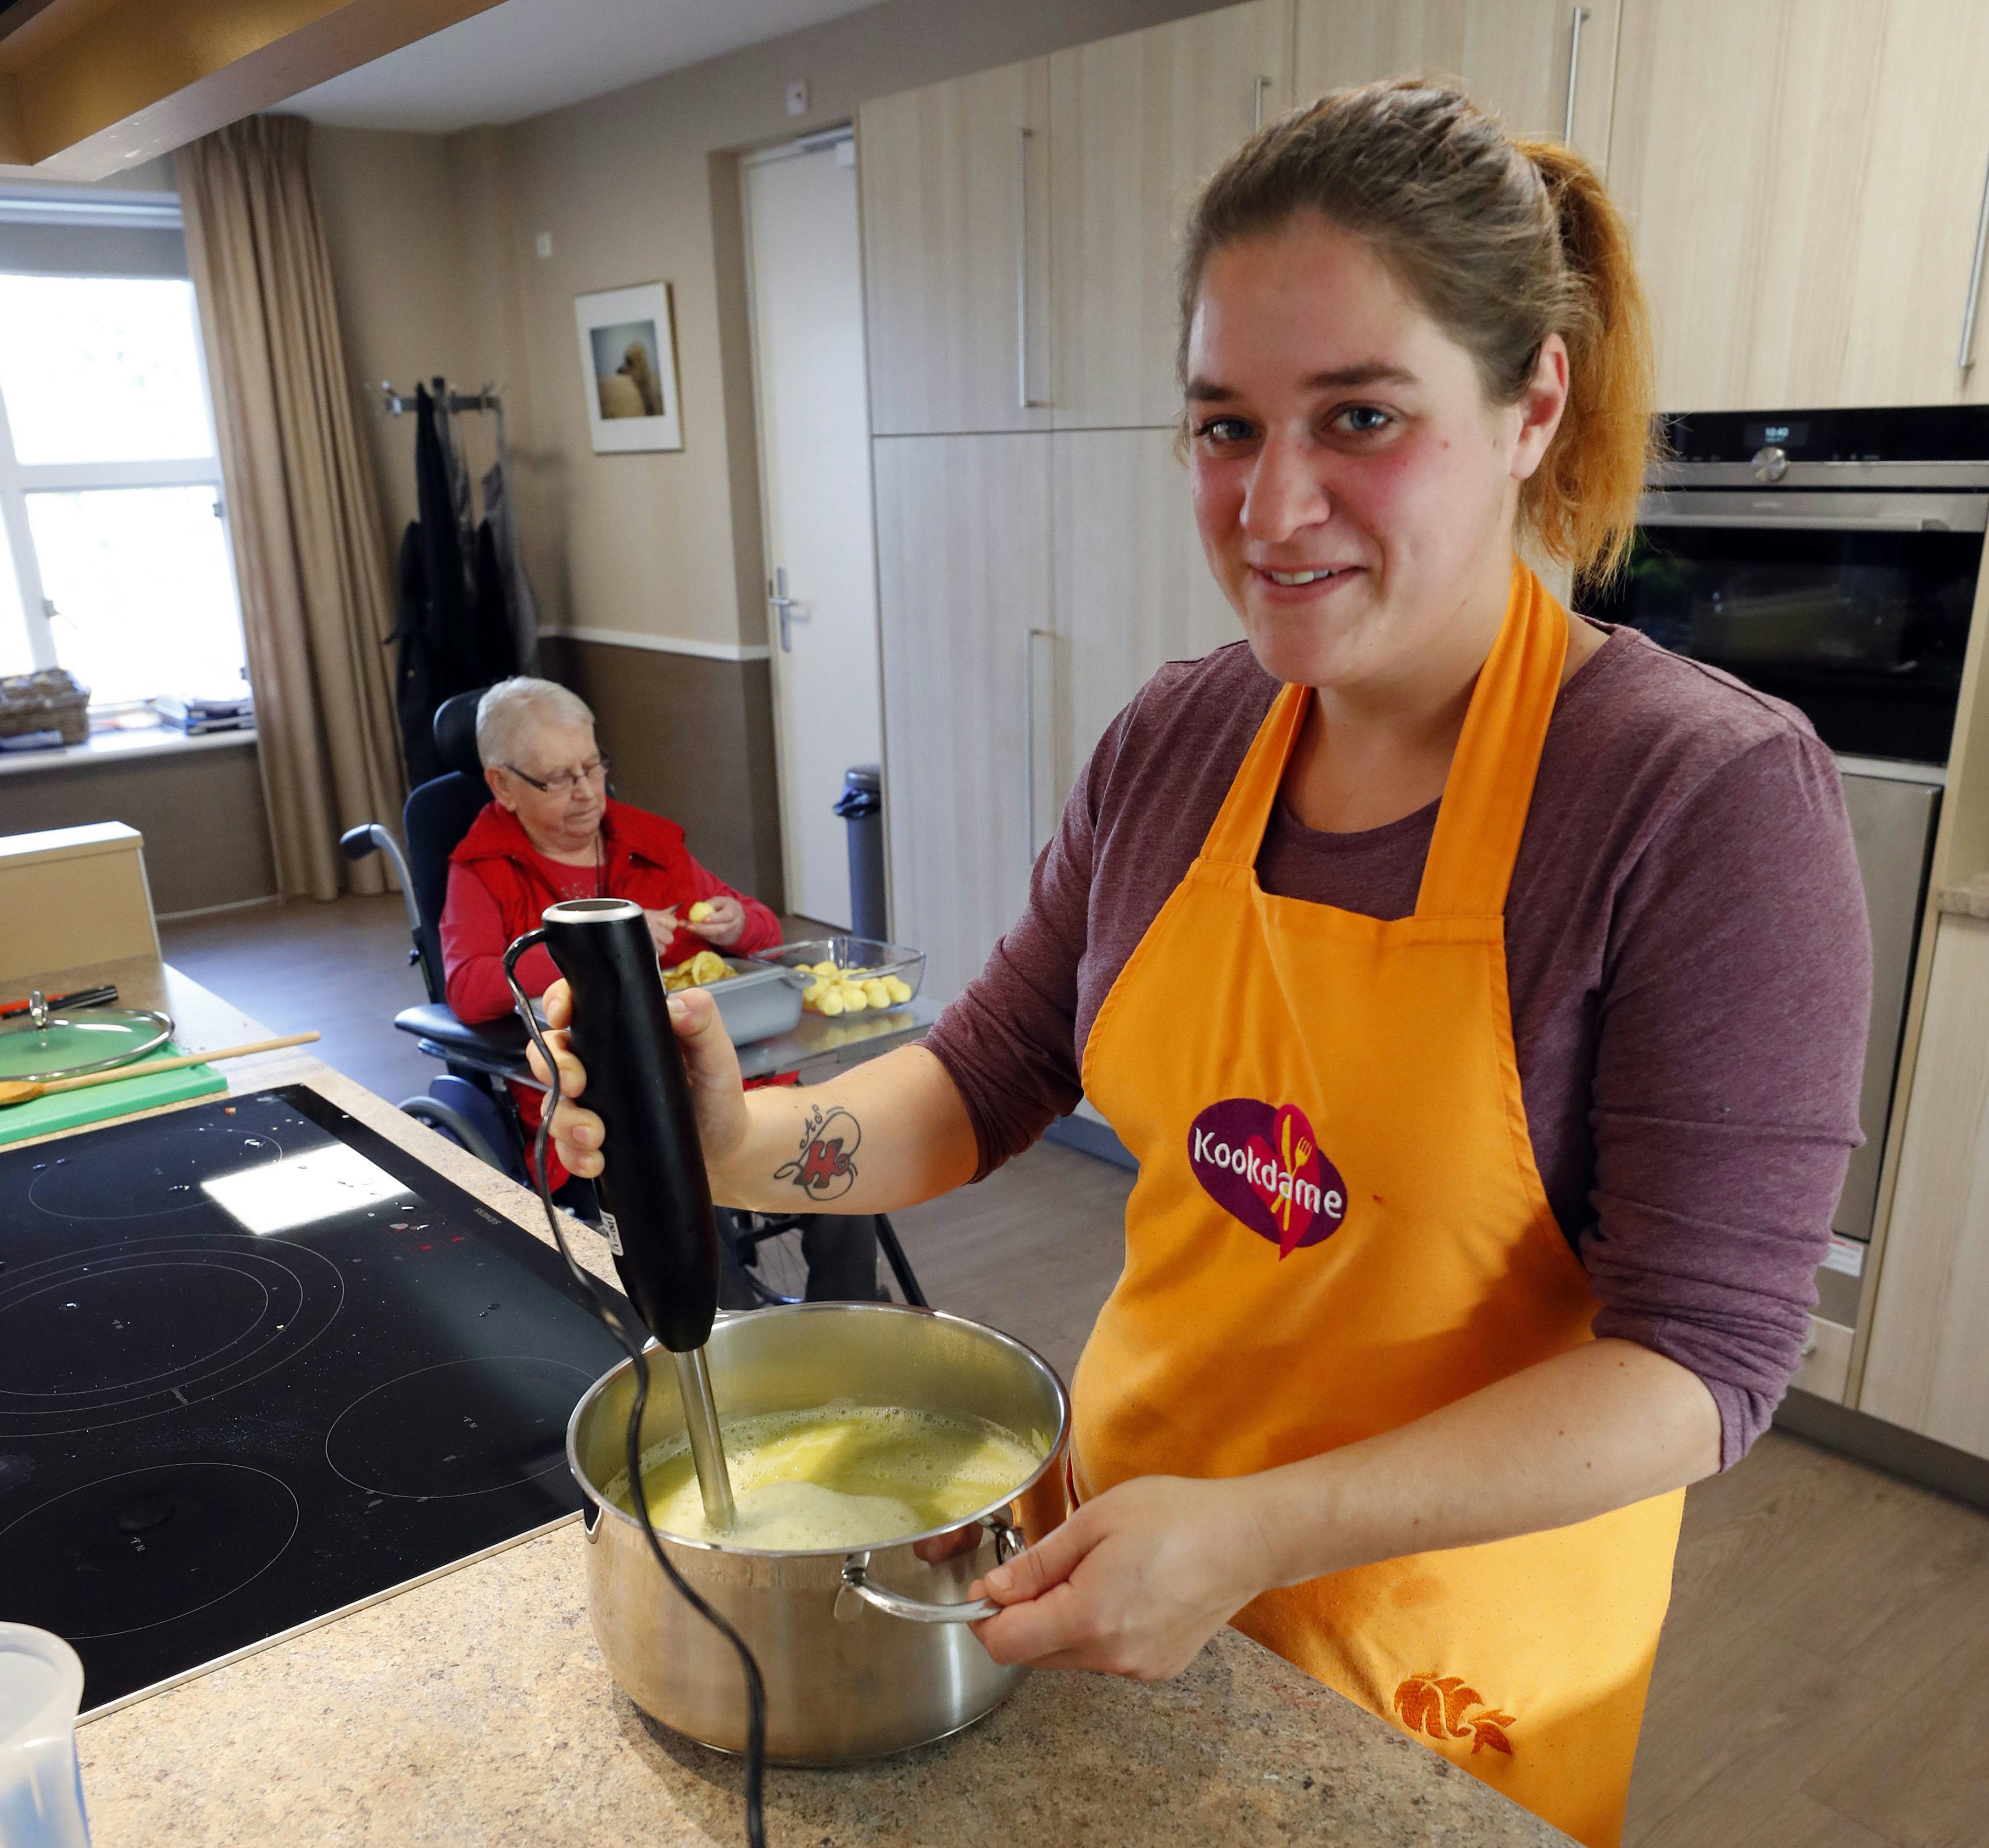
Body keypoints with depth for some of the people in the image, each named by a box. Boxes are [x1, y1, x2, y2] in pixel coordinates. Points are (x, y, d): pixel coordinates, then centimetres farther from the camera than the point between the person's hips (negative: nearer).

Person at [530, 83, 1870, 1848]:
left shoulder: (1709, 795, -21)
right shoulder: (1174, 743, -6)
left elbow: (1704, 1352, -22)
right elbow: (995, 1068, 1)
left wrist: (1263, 1532, -31)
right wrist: (750, 1142, -18)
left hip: (1455, 1651, -4)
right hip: (1130, 1536, 4)